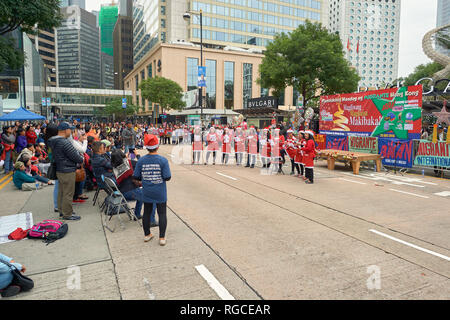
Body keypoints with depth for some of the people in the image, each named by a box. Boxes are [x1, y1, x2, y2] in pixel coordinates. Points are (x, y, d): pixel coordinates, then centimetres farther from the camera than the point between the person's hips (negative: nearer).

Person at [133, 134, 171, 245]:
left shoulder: (141, 161, -8)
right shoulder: (163, 160, -15)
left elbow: (136, 177, -3)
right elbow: (167, 177, -16)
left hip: (147, 193, 3)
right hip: (160, 193, -2)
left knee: (147, 213, 17)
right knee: (162, 214, 8)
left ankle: (147, 234, 30)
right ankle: (162, 238, 11)